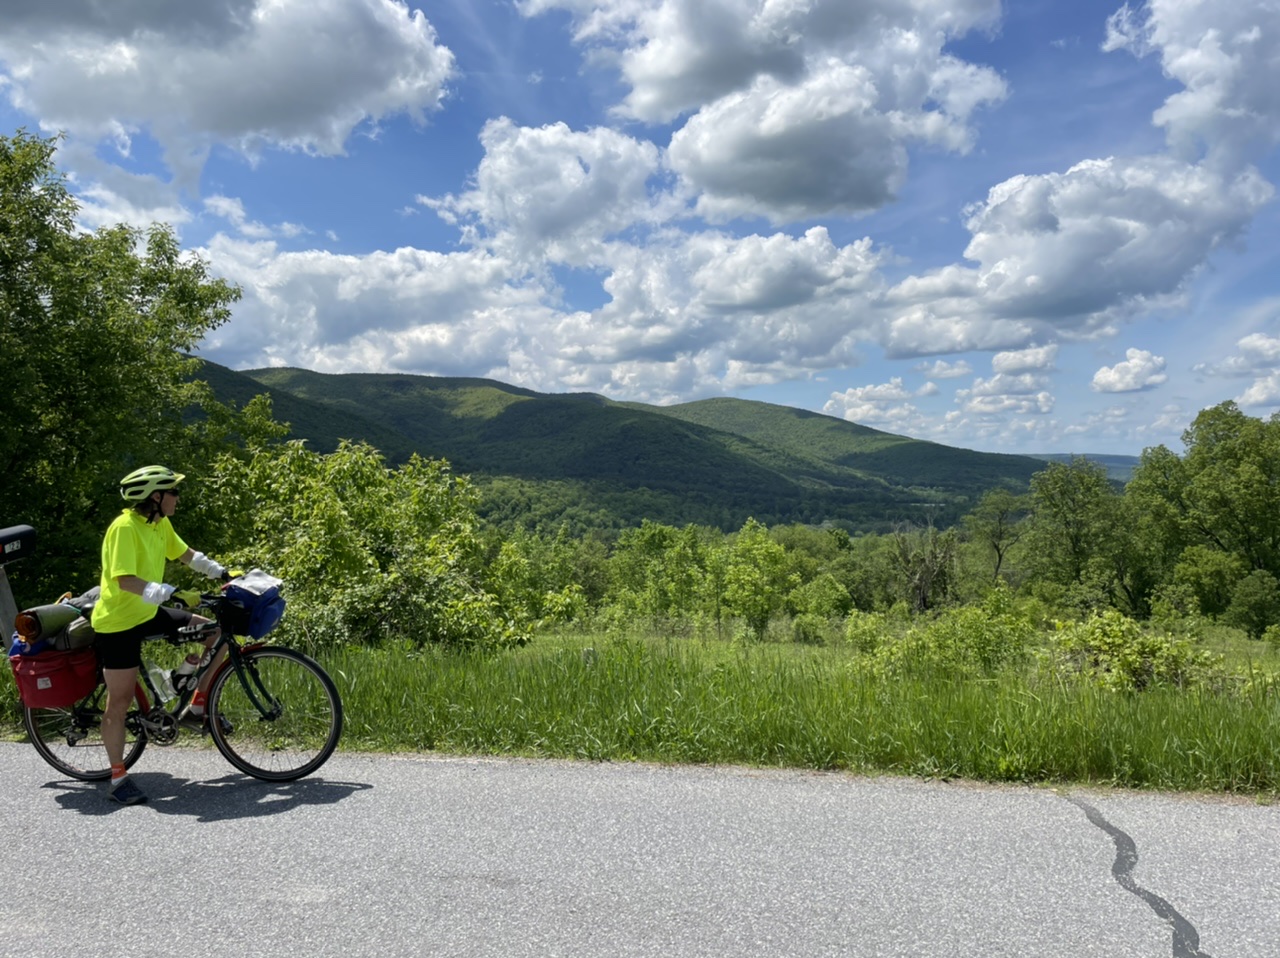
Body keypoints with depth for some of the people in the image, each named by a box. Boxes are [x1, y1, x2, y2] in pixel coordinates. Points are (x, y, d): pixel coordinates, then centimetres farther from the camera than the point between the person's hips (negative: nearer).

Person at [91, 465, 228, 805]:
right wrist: (159, 592, -47)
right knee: (120, 701, -1)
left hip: (148, 614, 8)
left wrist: (222, 573, 16)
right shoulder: (125, 527, -23)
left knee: (214, 633, 2)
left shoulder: (160, 524, 3)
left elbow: (185, 554, 19)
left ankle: (197, 707, 12)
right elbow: (124, 579, -33)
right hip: (119, 622, -8)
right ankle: (118, 778, 11)